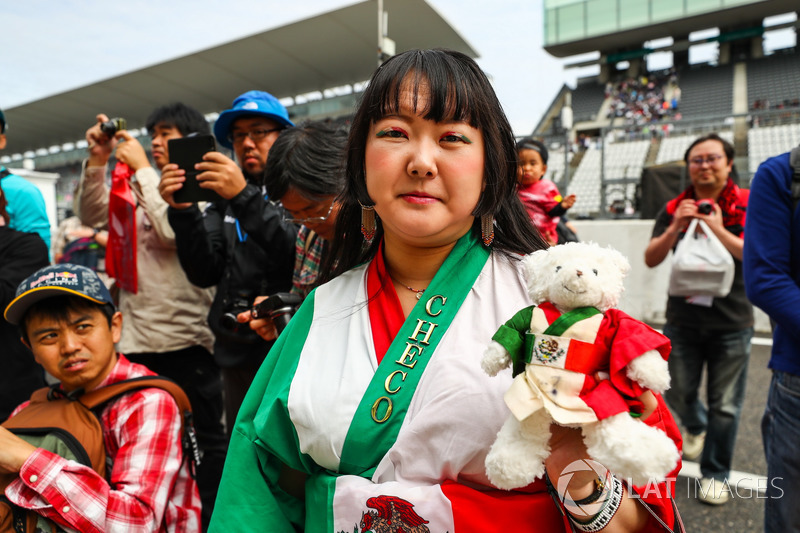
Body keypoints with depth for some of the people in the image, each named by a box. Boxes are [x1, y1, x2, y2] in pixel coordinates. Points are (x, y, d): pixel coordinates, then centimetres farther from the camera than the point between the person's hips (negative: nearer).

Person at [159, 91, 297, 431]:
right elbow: (204, 273, 3)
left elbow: (305, 258, -16)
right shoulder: (224, 202, 14)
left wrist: (245, 198, -23)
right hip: (240, 356, 4)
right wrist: (183, 212, -11)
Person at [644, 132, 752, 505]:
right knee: (677, 393, 14)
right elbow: (651, 259, -2)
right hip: (683, 320, 3)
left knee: (725, 406, 7)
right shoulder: (675, 209, 5)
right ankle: (696, 427, 48)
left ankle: (715, 474, 26)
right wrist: (676, 227, -15)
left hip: (731, 323, -2)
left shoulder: (747, 206, -3)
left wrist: (718, 229, -20)